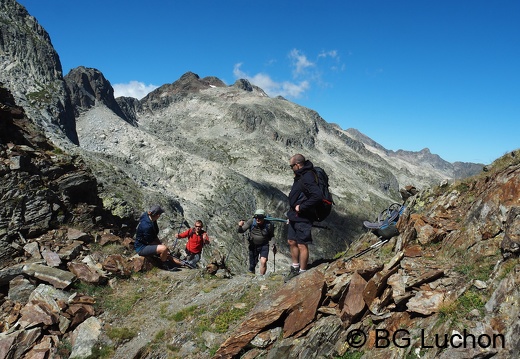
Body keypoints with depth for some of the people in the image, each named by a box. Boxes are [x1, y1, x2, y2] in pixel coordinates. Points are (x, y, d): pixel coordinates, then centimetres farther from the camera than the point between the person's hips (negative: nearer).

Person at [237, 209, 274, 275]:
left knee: (263, 261, -22)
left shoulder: (268, 225, -20)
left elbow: (271, 235, 1)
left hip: (264, 246, -1)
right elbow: (241, 231, -21)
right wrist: (240, 226, -39)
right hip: (253, 245, 2)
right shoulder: (251, 222, -19)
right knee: (252, 264, 12)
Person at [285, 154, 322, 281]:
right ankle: (295, 268, 31)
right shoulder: (300, 176, 11)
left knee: (302, 245, 0)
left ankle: (302, 273, 12)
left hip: (303, 218, -10)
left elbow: (317, 196, -32)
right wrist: (291, 212, 15)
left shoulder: (308, 177, -20)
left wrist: (301, 207, -24)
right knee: (291, 242, 17)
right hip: (295, 216, 10)